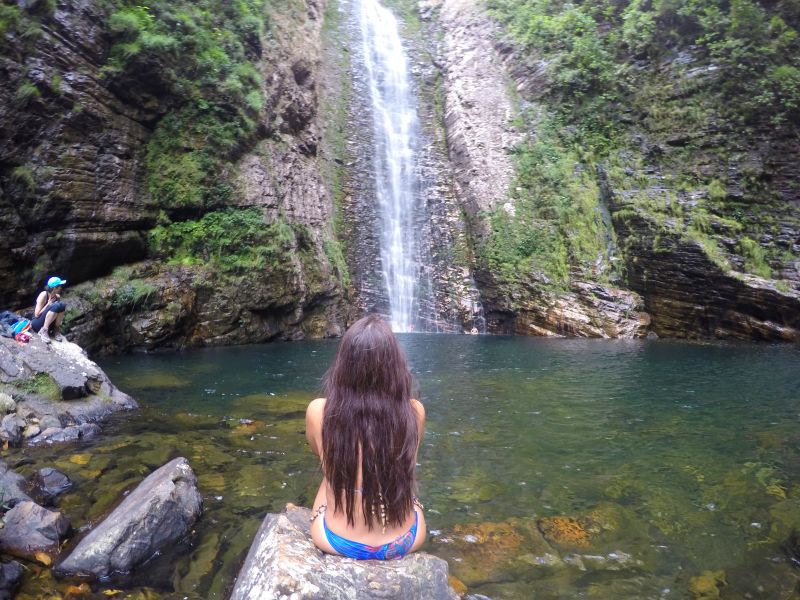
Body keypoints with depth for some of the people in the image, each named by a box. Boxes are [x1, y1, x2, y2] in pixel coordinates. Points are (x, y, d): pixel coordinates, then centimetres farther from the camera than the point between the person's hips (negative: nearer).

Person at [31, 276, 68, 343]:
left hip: (49, 324, 5)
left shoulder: (57, 296, 2)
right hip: (37, 324, -5)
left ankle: (56, 330, -11)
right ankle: (43, 330, -24)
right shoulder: (43, 295, -15)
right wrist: (48, 304, -19)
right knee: (56, 305, -30)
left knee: (62, 304, -19)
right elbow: (37, 314, -17)